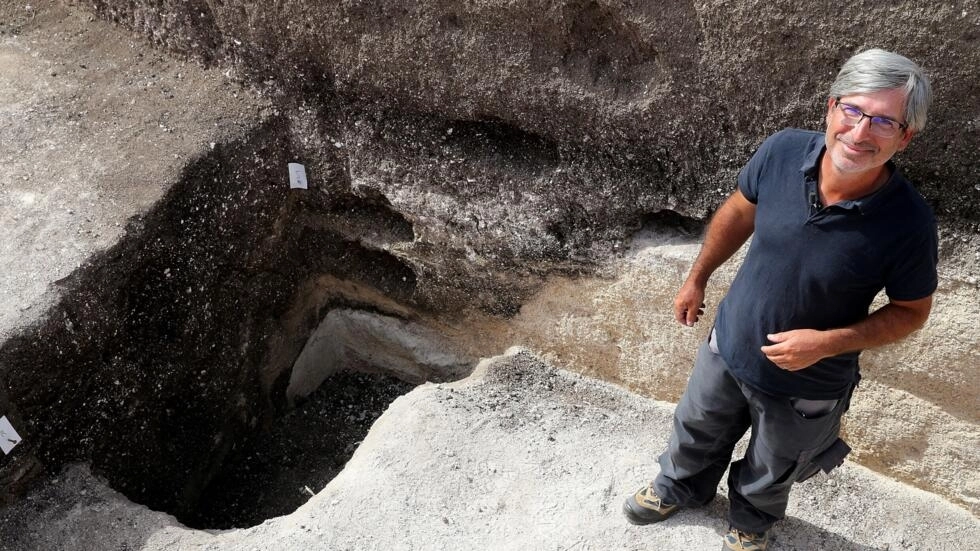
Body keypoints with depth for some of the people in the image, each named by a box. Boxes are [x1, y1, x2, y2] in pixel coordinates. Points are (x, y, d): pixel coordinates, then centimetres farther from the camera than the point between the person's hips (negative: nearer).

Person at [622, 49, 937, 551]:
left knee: (771, 471, 28)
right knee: (697, 431, 30)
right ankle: (680, 488, 63)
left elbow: (912, 311, -13)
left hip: (806, 386, -2)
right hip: (728, 345, 3)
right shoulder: (782, 152, -23)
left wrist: (828, 343, -27)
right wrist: (697, 279, 7)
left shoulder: (908, 222, -30)